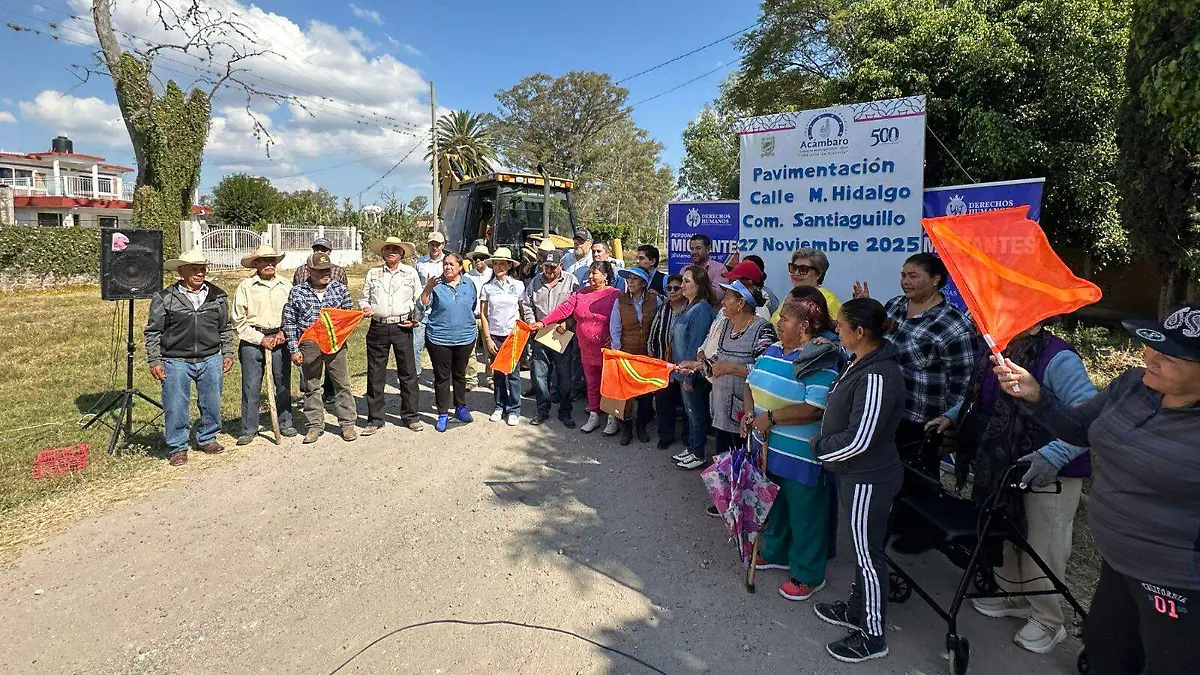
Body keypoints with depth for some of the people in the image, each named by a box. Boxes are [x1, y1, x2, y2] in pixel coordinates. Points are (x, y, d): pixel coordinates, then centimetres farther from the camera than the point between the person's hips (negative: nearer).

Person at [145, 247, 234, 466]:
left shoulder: (217, 296, 7)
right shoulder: (164, 298, -3)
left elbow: (225, 328, 15)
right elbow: (153, 332, 2)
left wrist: (228, 353, 11)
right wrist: (154, 361, -2)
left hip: (211, 360, 3)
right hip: (176, 362, -3)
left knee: (212, 403, 10)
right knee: (176, 407, 1)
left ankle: (207, 439, 30)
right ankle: (177, 448, 15)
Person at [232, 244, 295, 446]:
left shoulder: (285, 285, 8)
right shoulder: (245, 286, 0)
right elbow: (239, 321, -2)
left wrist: (283, 333, -4)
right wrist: (260, 339, -7)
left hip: (280, 340, 2)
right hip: (252, 341, -2)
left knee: (284, 384, 7)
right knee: (251, 387, 0)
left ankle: (285, 423, 21)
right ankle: (248, 429, 10)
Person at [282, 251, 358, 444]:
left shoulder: (340, 289, 5)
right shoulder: (297, 292, 2)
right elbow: (289, 322, 4)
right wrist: (294, 349, -1)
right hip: (308, 346, 0)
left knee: (342, 384, 4)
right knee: (310, 387, 9)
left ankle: (347, 423, 15)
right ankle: (315, 425, 21)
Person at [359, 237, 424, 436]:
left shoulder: (411, 273, 8)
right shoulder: (373, 273, 11)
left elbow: (419, 300, 11)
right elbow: (364, 297, 16)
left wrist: (416, 320, 0)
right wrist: (364, 308, -5)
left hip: (402, 328, -1)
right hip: (377, 328, 1)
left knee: (408, 373, 2)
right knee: (375, 374, 4)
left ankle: (410, 417, 14)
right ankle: (374, 419, 15)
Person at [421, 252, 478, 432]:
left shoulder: (469, 285, 4)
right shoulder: (436, 284, -5)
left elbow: (474, 307, 17)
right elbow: (424, 303, -18)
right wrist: (427, 289, -36)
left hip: (465, 337, 3)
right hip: (439, 338, -2)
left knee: (460, 374, 17)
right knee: (442, 377, 5)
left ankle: (460, 407, 32)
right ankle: (443, 414, 15)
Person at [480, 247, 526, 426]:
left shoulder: (518, 286, 1)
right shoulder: (487, 287, 3)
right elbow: (483, 315, 3)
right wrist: (488, 339, -2)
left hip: (514, 335, -1)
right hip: (495, 336, 1)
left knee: (513, 373, -1)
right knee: (497, 373, 7)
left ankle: (514, 410, 8)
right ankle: (500, 407, 21)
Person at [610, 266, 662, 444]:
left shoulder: (655, 300, -3)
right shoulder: (620, 301, -3)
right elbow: (615, 329, -2)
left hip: (648, 355, 1)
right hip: (626, 355, -1)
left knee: (646, 392, 9)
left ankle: (642, 427, 28)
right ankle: (626, 429, 18)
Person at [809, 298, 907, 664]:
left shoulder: (877, 377, -28)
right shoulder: (861, 363, 3)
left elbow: (859, 440, -27)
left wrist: (818, 447, -14)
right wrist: (824, 443, 7)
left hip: (868, 479, -10)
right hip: (857, 474, 10)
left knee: (868, 554, 5)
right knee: (862, 548, 23)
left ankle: (872, 636, 22)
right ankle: (857, 609, 41)